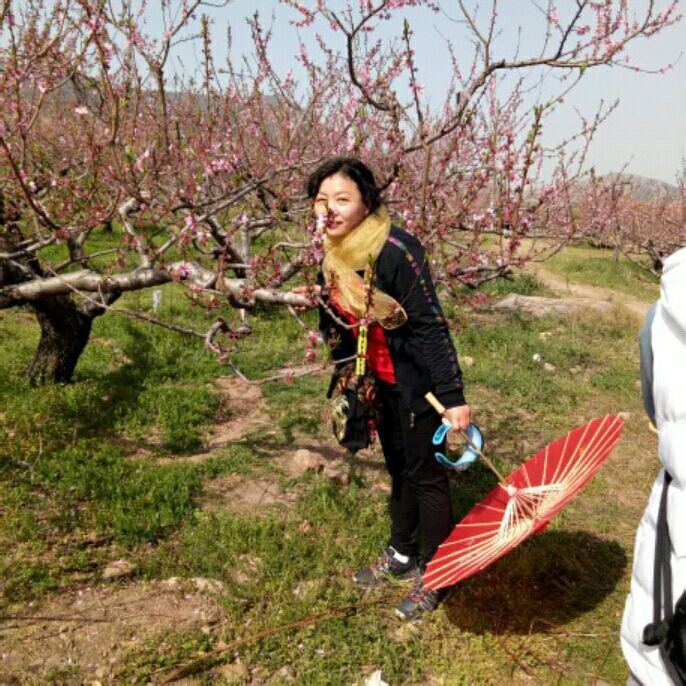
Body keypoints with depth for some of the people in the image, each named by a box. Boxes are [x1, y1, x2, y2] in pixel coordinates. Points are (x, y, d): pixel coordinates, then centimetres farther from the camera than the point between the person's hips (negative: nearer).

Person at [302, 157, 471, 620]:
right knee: (398, 469, 22)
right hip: (381, 381, 8)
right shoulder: (332, 253, -2)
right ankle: (402, 555, 41)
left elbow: (431, 326, -24)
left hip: (417, 382, -7)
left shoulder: (397, 251, -26)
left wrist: (453, 398, -23)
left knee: (426, 474, 6)